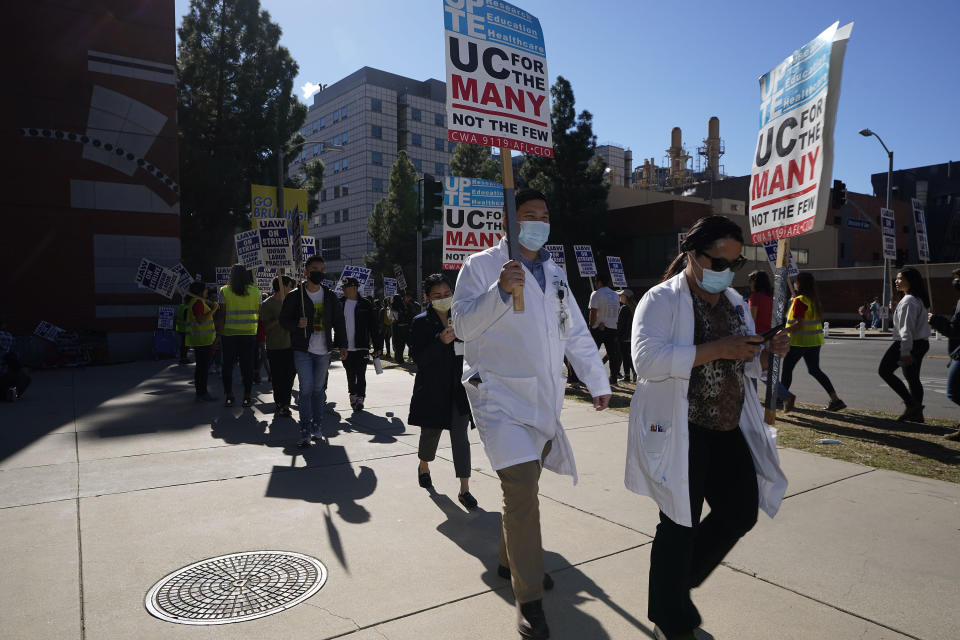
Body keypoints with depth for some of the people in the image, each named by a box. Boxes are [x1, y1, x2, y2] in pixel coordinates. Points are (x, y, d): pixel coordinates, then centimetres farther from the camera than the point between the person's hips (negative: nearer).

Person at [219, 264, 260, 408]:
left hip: (229, 333, -1)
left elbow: (222, 314, -5)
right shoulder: (255, 291, 0)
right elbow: (260, 312, 2)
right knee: (247, 365, 6)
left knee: (228, 365, 9)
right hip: (249, 333, 1)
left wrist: (220, 331, 2)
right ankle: (247, 397, 9)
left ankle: (228, 397, 13)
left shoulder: (224, 291, -3)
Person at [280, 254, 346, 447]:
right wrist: (297, 324, -18)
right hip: (303, 350, -3)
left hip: (324, 351, 3)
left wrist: (341, 345, 3)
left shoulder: (330, 296, 9)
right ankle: (305, 431, -1)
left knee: (319, 389, 9)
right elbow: (283, 320, 3)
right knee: (306, 389, -7)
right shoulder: (295, 296, 0)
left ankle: (317, 427, 19)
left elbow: (338, 322, 12)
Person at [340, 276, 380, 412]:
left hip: (362, 346, -3)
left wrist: (376, 346, -2)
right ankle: (353, 395, 28)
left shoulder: (365, 304, -2)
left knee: (360, 374, -5)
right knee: (350, 374, 13)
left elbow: (373, 326, 0)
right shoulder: (340, 303, 5)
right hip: (345, 347, 3)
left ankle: (359, 398, 4)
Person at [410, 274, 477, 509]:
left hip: (458, 389, 2)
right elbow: (417, 358, -15)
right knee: (430, 434, 13)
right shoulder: (420, 323, -5)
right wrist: (441, 341, -25)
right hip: (432, 390, -2)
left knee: (460, 437, -2)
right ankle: (423, 467, 44)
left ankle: (464, 489, 3)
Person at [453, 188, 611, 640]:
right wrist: (501, 290, -27)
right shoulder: (481, 266, -4)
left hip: (543, 398, 6)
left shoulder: (554, 273, 14)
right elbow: (463, 325, -14)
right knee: (521, 486, -16)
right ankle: (529, 600, -3)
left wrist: (598, 382, 15)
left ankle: (510, 560, 39)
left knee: (525, 484, 16)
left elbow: (576, 333, 18)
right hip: (499, 394, -6)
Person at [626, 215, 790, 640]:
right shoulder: (661, 300, -11)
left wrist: (769, 351, -2)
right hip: (680, 432, -8)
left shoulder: (735, 302, 13)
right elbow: (647, 360, -27)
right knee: (680, 524, 4)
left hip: (729, 429, 8)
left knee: (742, 511, 12)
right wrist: (715, 349, -27)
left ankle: (679, 581, 36)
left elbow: (747, 366, 20)